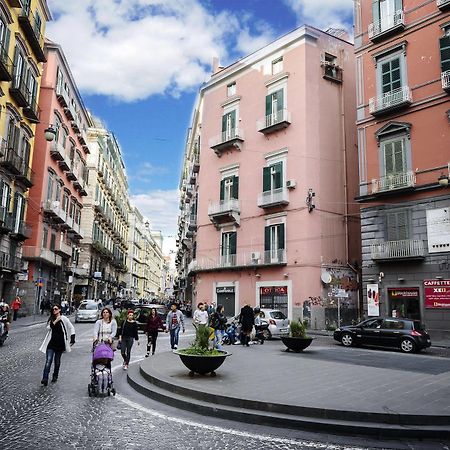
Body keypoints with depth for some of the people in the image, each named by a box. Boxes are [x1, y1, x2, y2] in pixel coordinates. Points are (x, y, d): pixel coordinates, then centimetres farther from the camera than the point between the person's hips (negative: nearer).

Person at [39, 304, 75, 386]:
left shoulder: (64, 319, 0)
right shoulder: (51, 319, 11)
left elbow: (71, 328, 3)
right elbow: (48, 328, -4)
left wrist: (72, 339, -3)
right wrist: (55, 321, -15)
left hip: (60, 343, -2)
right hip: (51, 343, 2)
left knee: (57, 361, 9)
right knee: (48, 361, -10)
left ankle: (55, 376, 26)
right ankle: (45, 378, -13)